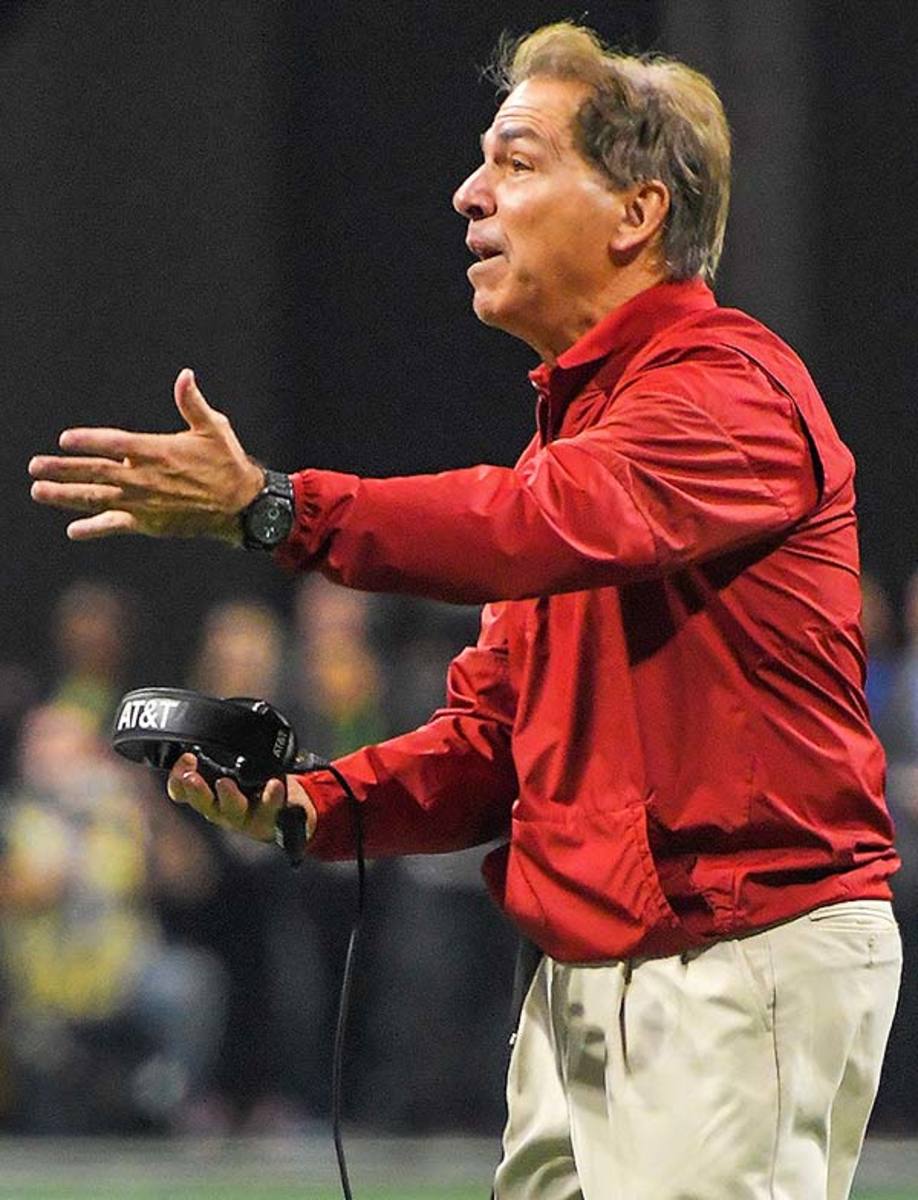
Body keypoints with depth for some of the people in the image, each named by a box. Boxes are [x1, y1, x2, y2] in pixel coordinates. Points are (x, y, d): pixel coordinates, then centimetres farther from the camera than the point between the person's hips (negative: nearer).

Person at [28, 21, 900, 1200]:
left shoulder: (732, 388, -10)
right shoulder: (572, 416, 20)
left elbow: (552, 524, -29)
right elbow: (495, 731, 18)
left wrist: (272, 508, -35)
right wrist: (318, 804, -1)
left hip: (746, 964, -9)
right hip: (580, 975, 9)